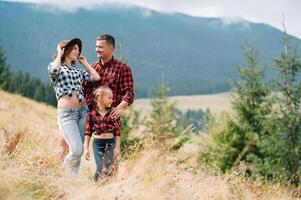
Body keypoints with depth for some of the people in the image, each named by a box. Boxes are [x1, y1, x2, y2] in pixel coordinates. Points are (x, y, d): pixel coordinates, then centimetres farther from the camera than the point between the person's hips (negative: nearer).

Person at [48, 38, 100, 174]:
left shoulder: (78, 70, 19)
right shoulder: (55, 66, 4)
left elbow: (96, 77, 7)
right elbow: (54, 70, -22)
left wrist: (84, 62, 18)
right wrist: (59, 54, -4)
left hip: (83, 111, 6)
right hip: (66, 113, -6)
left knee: (77, 151, 5)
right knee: (77, 151, -15)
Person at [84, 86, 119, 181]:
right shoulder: (92, 114, -2)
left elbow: (117, 131, 2)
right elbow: (88, 132, 2)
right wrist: (86, 148, 0)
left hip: (111, 142, 1)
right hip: (97, 143, -1)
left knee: (108, 168, -2)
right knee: (100, 168, -8)